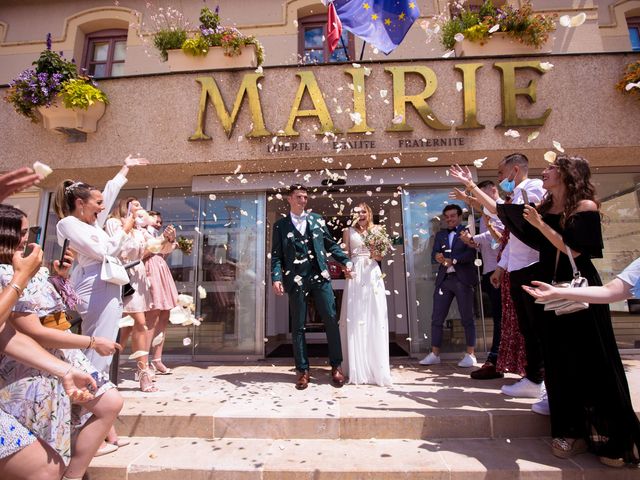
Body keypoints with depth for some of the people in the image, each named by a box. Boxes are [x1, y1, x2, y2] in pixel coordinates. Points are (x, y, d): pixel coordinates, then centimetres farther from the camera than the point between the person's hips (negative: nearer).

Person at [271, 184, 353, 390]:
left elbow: (331, 244, 14)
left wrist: (345, 261, 2)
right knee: (298, 326, 5)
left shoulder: (317, 219, 13)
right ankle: (303, 370, 17)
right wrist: (276, 278, -10)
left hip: (320, 277, 1)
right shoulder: (280, 225, 8)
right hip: (296, 280, -1)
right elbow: (276, 255, 3)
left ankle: (336, 366, 14)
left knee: (331, 320, 0)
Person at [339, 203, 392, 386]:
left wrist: (376, 255, -8)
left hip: (373, 275, 1)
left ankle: (376, 366, 8)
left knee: (375, 317, -1)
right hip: (355, 275, -1)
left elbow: (381, 256, 12)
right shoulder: (349, 231, 11)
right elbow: (345, 255, 6)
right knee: (354, 318, -3)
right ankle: (357, 368, 6)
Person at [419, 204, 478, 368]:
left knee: (467, 318, 3)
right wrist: (437, 257, -17)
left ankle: (470, 355, 12)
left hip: (463, 279, -4)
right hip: (443, 280, 5)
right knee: (436, 318, 4)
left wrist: (453, 260, -21)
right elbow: (434, 255, 6)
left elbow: (471, 253, -9)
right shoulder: (440, 234, 19)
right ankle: (434, 354, 13)